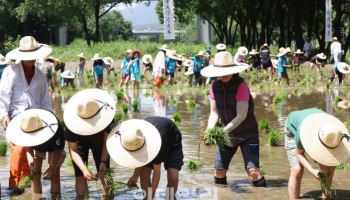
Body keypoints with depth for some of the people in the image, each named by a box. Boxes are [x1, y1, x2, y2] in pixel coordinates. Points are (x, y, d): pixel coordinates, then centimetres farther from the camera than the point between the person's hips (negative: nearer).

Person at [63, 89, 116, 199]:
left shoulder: (106, 115, -35)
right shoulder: (73, 123, -37)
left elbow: (107, 140, -22)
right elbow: (73, 150, -29)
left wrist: (103, 161, -31)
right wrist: (85, 170, -41)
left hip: (99, 140, 1)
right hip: (80, 142, -1)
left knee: (104, 173, -7)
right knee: (80, 175, -8)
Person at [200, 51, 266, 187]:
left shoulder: (240, 85, -19)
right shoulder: (215, 87, -3)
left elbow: (242, 115, -24)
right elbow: (214, 113, 0)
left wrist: (224, 130, -31)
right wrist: (209, 129, -19)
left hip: (247, 134, -5)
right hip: (227, 134, 5)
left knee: (252, 170, -18)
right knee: (219, 171, 4)